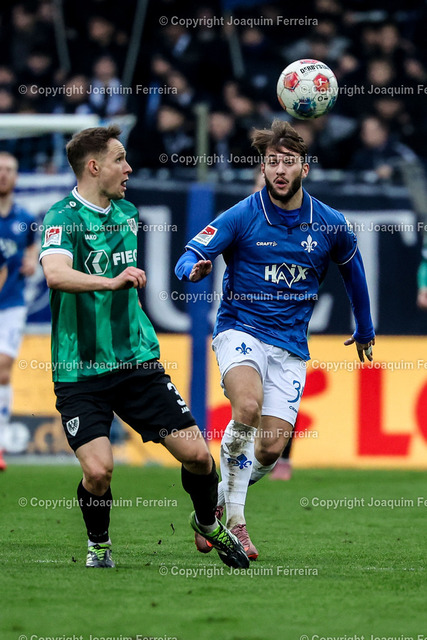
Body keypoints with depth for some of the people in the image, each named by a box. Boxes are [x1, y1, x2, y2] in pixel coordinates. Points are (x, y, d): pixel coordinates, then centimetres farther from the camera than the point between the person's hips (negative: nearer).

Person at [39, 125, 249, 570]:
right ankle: (98, 543, 11)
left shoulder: (128, 212, 12)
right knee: (98, 469, -20)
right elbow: (55, 274, -33)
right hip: (80, 370, -6)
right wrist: (111, 282, -45)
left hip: (137, 361, 6)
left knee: (196, 454, -3)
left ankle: (208, 524, 28)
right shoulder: (63, 217, -12)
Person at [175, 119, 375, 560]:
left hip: (290, 345, 3)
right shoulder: (241, 217, -7)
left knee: (271, 448, -7)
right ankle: (234, 520, -20)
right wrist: (194, 269, -36)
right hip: (240, 329, -3)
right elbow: (188, 258, -11)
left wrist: (365, 330, 30)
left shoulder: (330, 225, 2)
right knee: (248, 406, -32)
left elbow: (353, 271, 21)